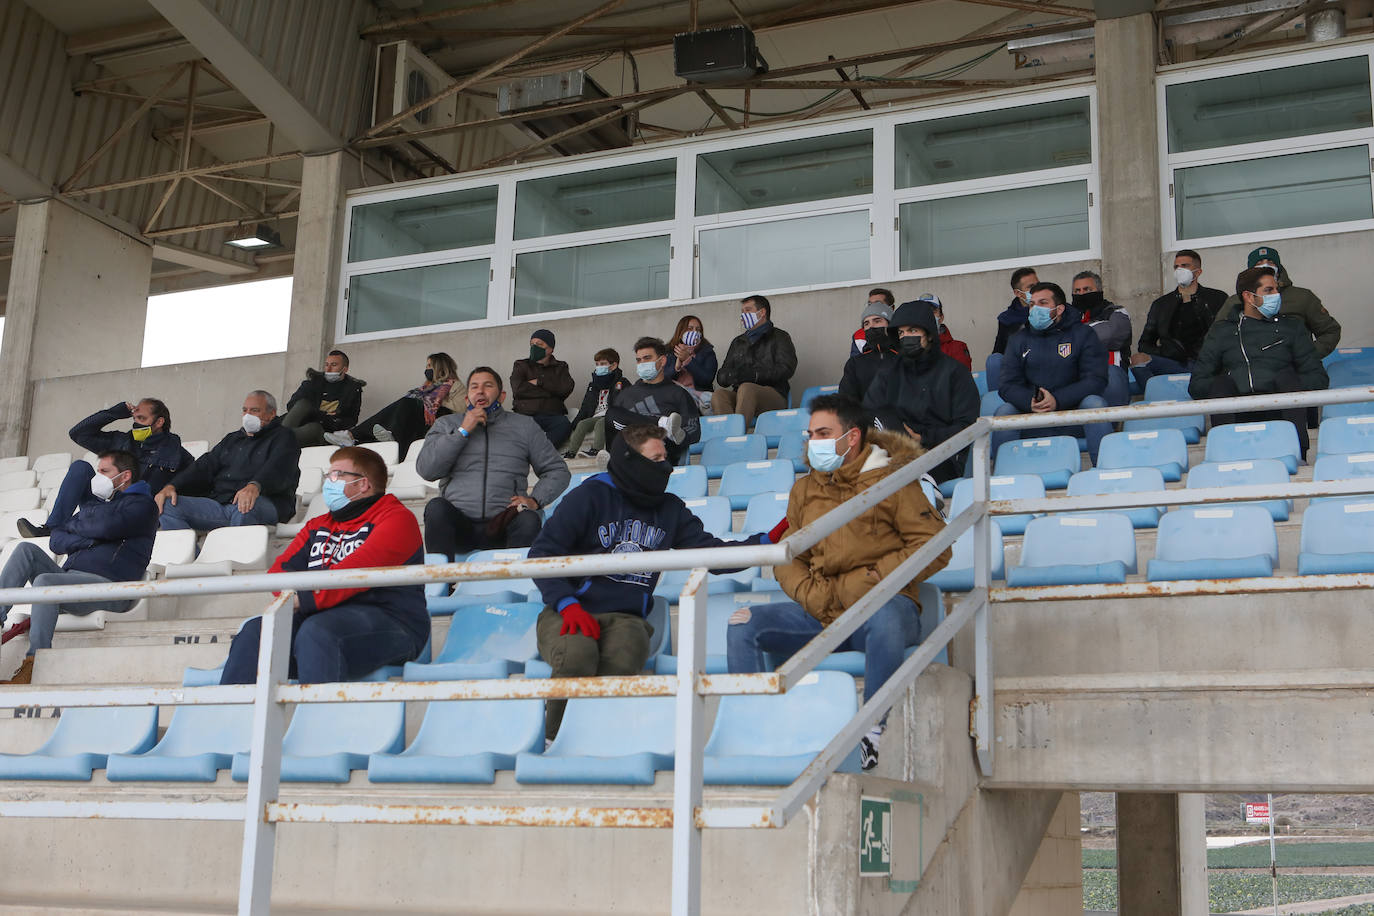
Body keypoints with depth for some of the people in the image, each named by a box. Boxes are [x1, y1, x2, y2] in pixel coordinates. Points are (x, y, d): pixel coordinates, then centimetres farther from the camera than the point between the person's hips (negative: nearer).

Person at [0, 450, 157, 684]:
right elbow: (56, 541, 18)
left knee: (45, 581, -31)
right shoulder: (94, 504, 30)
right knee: (26, 549, -9)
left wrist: (72, 525, 5)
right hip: (70, 577, 8)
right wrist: (92, 539, -1)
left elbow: (107, 526, -15)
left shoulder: (142, 505, 6)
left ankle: (35, 665, -33)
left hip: (108, 583, -8)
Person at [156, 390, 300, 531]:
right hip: (219, 503, 6)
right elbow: (205, 466, 21)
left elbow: (277, 469, -11)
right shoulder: (232, 439, 32)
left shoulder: (283, 437, 11)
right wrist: (172, 486, 1)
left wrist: (255, 486, -34)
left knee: (246, 507, -42)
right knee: (168, 505, -15)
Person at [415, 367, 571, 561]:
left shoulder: (523, 426, 20)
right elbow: (425, 469, 4)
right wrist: (463, 431, 0)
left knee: (528, 520, -33)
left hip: (501, 524, 0)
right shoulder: (446, 424, 20)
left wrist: (535, 500, 0)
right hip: (458, 523, 0)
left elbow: (558, 470, 19)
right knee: (436, 507, -32)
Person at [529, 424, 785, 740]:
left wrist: (770, 539, -2)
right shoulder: (591, 496, 1)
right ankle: (555, 738, -16)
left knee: (624, 659, -34)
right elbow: (541, 553, -2)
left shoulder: (669, 509, 18)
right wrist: (568, 605, -17)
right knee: (578, 653, -37)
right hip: (570, 614, -3)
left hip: (625, 618, 3)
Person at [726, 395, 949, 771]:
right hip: (821, 613, 5)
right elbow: (787, 558, 19)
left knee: (884, 619, -41)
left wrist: (862, 583, -11)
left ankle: (871, 730, -29)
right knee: (742, 624, -17)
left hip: (883, 602, -5)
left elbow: (934, 548, -5)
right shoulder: (804, 490, 19)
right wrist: (813, 596, -4)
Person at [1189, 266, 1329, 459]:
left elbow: (1318, 378, 13)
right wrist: (1223, 389, -8)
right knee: (1220, 383, -26)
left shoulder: (1291, 325, 21)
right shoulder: (1222, 331, 19)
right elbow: (1196, 385, 12)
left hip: (1281, 409, 0)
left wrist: (1288, 389, -7)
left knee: (1286, 376, -26)